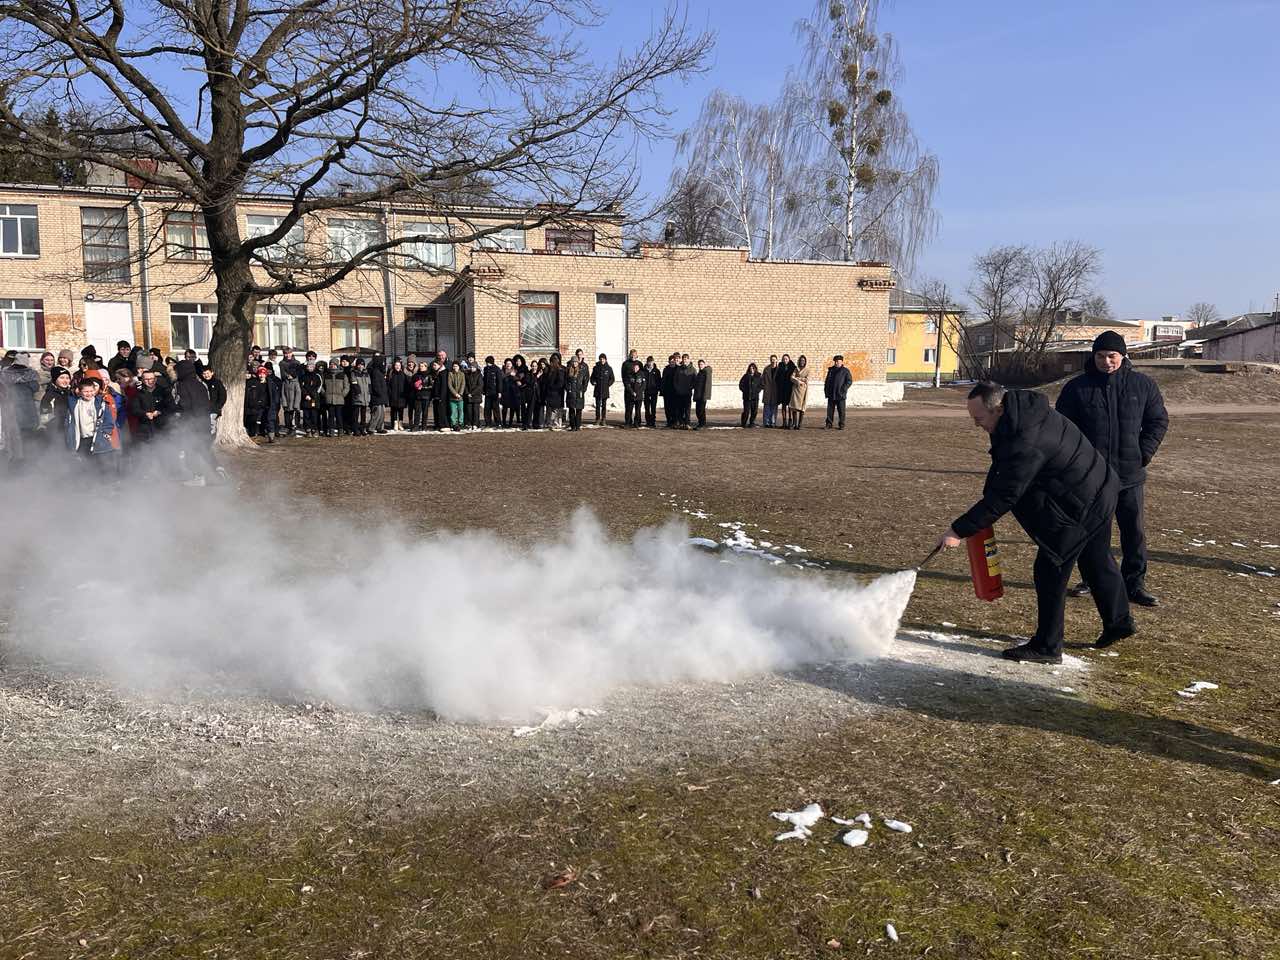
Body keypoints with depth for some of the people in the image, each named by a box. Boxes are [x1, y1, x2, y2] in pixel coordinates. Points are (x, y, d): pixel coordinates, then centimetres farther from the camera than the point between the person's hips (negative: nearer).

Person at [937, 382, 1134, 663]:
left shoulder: (1026, 444, -33)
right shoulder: (1024, 411, 0)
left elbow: (1003, 497, -30)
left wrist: (959, 530, -26)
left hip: (1080, 505, -10)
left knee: (1050, 571, -3)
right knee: (1097, 561, 25)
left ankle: (1047, 646, 6)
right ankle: (1118, 622, 44)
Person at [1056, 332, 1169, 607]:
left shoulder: (1143, 385, 3)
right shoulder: (1077, 387, -1)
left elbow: (1159, 421, 10)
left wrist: (1144, 453, -2)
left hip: (1130, 475, 1)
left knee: (1134, 531, 3)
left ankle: (1135, 584, 12)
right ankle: (1091, 579, 22)